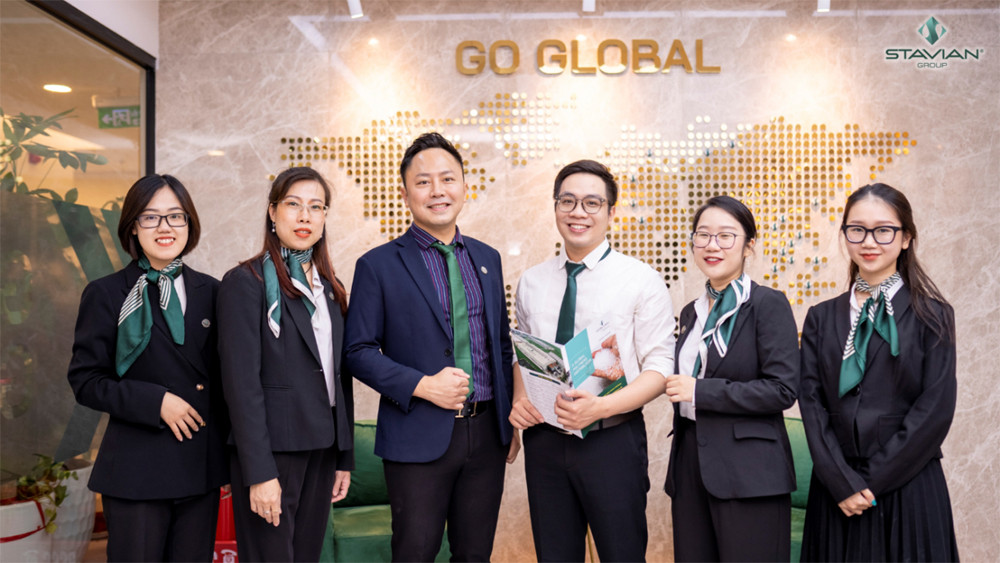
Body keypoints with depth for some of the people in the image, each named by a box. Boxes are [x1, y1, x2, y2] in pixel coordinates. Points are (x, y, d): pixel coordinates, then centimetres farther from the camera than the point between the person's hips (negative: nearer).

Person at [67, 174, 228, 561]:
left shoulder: (211, 292, 7)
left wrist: (233, 456, 9)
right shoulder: (106, 294, -1)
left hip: (203, 469, 3)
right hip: (136, 469, -3)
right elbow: (85, 381, -3)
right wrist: (155, 402, -15)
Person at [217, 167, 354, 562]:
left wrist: (345, 457, 11)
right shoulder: (246, 282, -7)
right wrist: (259, 473, -17)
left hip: (321, 452, 6)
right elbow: (242, 383, -13)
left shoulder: (330, 288, 13)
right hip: (272, 451, -6)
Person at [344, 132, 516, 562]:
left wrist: (511, 421, 12)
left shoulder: (487, 258, 11)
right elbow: (358, 351, -5)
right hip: (419, 436, -4)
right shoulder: (378, 265, -3)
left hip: (486, 432, 4)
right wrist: (421, 385, -18)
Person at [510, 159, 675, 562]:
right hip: (544, 439, 4)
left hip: (613, 440, -3)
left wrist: (602, 407, -22)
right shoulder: (531, 283, 9)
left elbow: (660, 367, -8)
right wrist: (519, 401, -4)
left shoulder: (642, 280, -4)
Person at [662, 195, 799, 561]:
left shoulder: (768, 304, -7)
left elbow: (783, 389, -15)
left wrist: (699, 391, -15)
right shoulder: (692, 312, 14)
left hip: (748, 473, -6)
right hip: (691, 465, 6)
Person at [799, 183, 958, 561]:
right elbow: (811, 401, 0)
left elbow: (936, 409, -8)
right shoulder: (822, 317, 7)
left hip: (908, 490, -2)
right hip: (836, 492, 2)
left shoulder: (932, 316, 0)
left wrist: (873, 480, -11)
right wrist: (842, 482, -10)